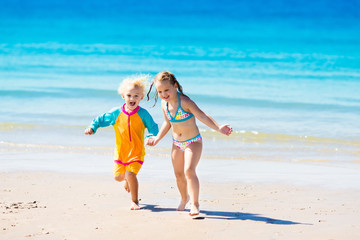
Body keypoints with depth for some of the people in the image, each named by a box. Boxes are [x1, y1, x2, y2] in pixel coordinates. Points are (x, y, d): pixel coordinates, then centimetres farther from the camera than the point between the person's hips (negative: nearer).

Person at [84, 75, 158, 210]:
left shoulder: (143, 114, -9)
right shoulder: (116, 113, -4)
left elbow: (153, 128, -7)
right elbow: (101, 120, 7)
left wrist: (151, 137, -28)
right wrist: (92, 128, -10)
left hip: (136, 152, -3)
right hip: (120, 151, 3)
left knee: (130, 174, -19)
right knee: (118, 176, 8)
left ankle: (134, 201, 1)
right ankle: (127, 179, 48)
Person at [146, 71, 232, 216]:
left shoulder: (184, 101, -23)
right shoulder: (164, 104, -3)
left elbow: (202, 116, -27)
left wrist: (218, 128, -39)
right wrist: (157, 138, 19)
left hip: (193, 142, -6)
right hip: (177, 144, 6)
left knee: (189, 171, -22)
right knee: (179, 174, 13)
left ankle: (195, 204, -15)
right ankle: (184, 198, 40)